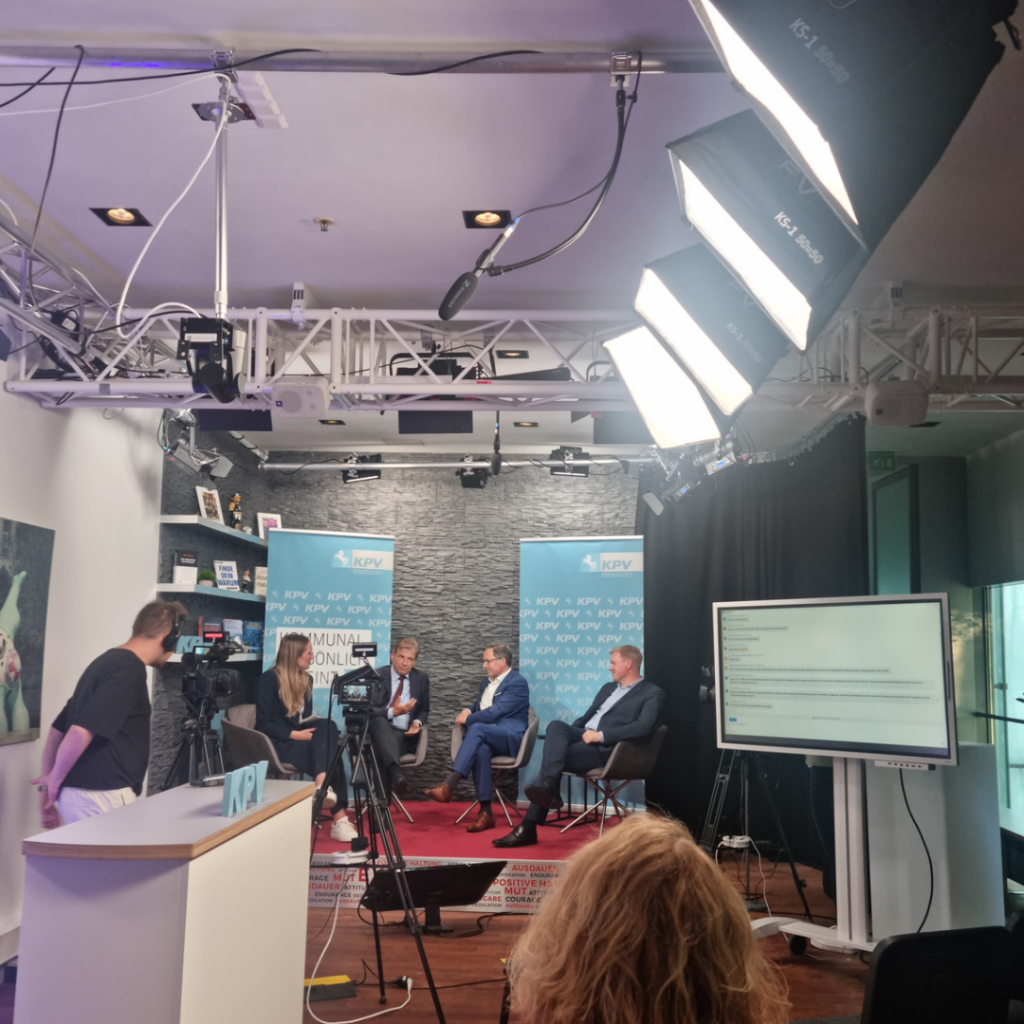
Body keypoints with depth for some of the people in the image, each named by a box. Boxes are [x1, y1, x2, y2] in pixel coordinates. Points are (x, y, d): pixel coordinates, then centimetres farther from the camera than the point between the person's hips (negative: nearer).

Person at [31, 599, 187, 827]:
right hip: (102, 797, -9)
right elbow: (81, 732, -25)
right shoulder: (130, 669, -15)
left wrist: (48, 790, 19)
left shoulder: (107, 661, 14)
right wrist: (55, 779, -9)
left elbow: (58, 728, 17)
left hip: (75, 792, 9)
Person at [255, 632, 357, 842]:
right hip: (277, 743, -6)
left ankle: (323, 786, -41)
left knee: (327, 727, -28)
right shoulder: (269, 679, -8)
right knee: (329, 755, -28)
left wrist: (310, 732, -8)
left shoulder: (307, 679, 14)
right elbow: (263, 724, -12)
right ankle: (339, 817, -34)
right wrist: (294, 734, -24)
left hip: (300, 739, 6)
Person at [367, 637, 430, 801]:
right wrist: (392, 712, -21)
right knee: (380, 721, -41)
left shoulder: (422, 679, 12)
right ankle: (396, 775, -62)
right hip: (379, 731, -1)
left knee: (383, 750, -38)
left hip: (404, 736, 1)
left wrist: (418, 723, -6)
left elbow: (424, 711, 19)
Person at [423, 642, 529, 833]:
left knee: (476, 728, -35)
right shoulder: (487, 682, 21)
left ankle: (448, 786, -41)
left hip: (510, 737, -6)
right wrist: (466, 712, 4)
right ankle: (486, 812, -33)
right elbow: (476, 708, 29)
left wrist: (467, 719, -9)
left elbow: (495, 712, -16)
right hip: (486, 737, 6)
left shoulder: (518, 683, -6)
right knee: (480, 750, -33)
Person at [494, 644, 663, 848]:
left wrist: (601, 736, -21)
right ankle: (548, 788, -36)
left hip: (605, 749, -7)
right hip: (584, 738, 7)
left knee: (553, 754, -26)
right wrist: (567, 736, 7)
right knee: (556, 726, -25)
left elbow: (644, 727, -17)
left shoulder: (652, 693, 0)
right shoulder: (608, 687, 26)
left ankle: (528, 827, -24)